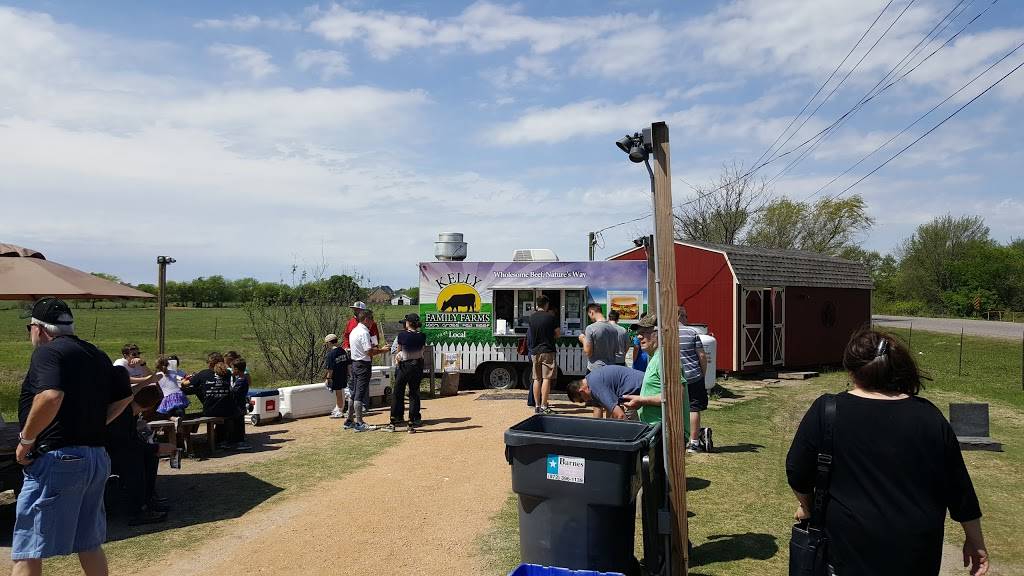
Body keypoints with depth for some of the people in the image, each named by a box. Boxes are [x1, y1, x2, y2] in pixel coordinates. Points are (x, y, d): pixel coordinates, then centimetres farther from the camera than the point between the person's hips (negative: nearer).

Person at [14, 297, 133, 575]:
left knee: (26, 552, -2)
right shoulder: (97, 355, 15)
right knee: (90, 544, 18)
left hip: (58, 459, -8)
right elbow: (124, 396, 19)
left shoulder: (47, 352, -10)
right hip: (98, 458, 8)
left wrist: (26, 440, -16)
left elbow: (51, 397, -27)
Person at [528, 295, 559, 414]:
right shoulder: (551, 317, -8)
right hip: (547, 351, -4)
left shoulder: (532, 317, 4)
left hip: (534, 351, 5)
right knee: (546, 379, -4)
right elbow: (558, 334, -2)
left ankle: (537, 406, 12)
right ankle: (544, 406, -7)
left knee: (537, 379, 9)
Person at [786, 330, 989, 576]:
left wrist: (807, 505, 14)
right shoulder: (930, 417, -4)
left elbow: (797, 472, -5)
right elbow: (960, 490, 3)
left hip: (851, 548, -2)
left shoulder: (826, 411, -12)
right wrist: (975, 542, 16)